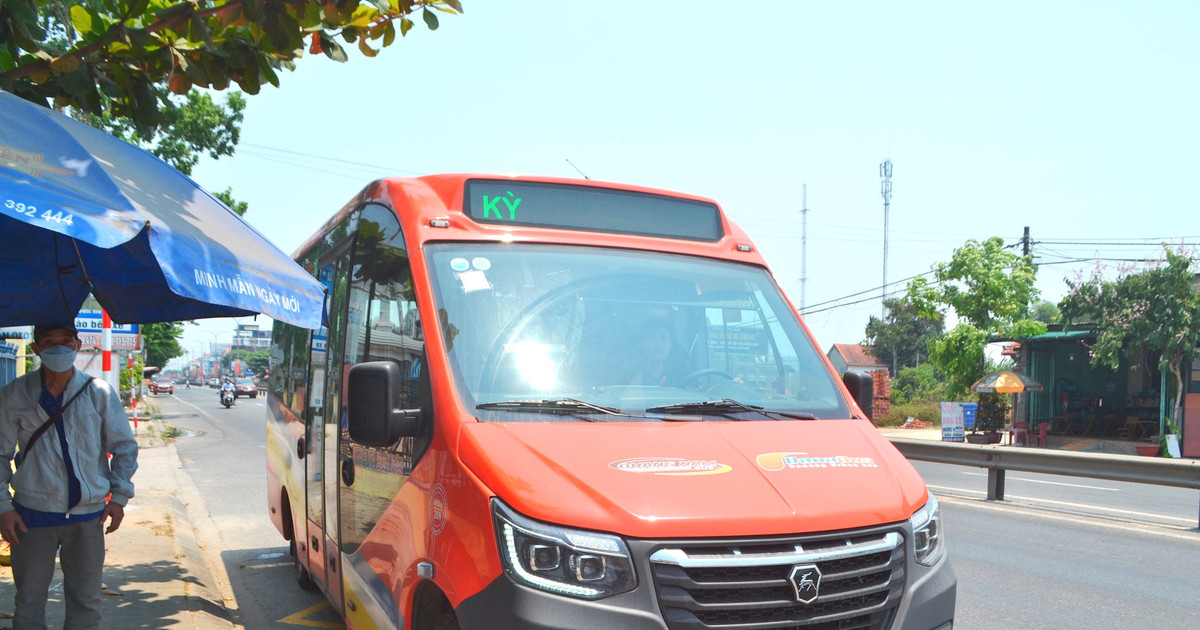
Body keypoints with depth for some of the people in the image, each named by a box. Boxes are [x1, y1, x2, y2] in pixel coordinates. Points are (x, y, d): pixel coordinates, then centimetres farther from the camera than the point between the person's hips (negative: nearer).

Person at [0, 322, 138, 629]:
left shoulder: (99, 393, 0)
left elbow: (125, 447, 8)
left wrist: (119, 496, 2)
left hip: (88, 515, 1)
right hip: (33, 513, 0)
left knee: (86, 602, 9)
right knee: (29, 601, 8)